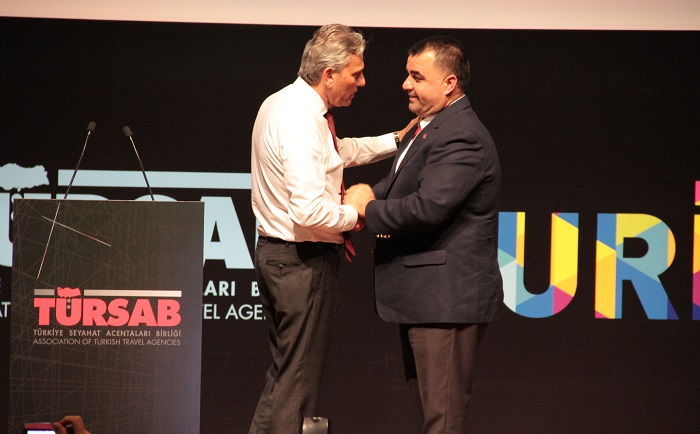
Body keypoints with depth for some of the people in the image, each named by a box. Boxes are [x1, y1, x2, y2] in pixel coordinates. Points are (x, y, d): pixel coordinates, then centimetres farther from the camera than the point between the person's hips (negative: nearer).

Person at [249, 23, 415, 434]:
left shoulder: (285, 103, 9)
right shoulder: (300, 120, -23)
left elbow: (337, 151, 28)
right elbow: (309, 211, -31)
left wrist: (396, 140, 23)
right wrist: (353, 216, -13)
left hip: (276, 251, 10)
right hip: (303, 260, -10)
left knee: (286, 368, 18)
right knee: (299, 380, -2)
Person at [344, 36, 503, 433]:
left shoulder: (462, 137, -18)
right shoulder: (429, 127, 16)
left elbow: (427, 207, -27)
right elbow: (401, 184, 22)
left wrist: (368, 209, -11)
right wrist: (369, 196, 0)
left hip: (448, 297, -11)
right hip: (428, 296, 11)